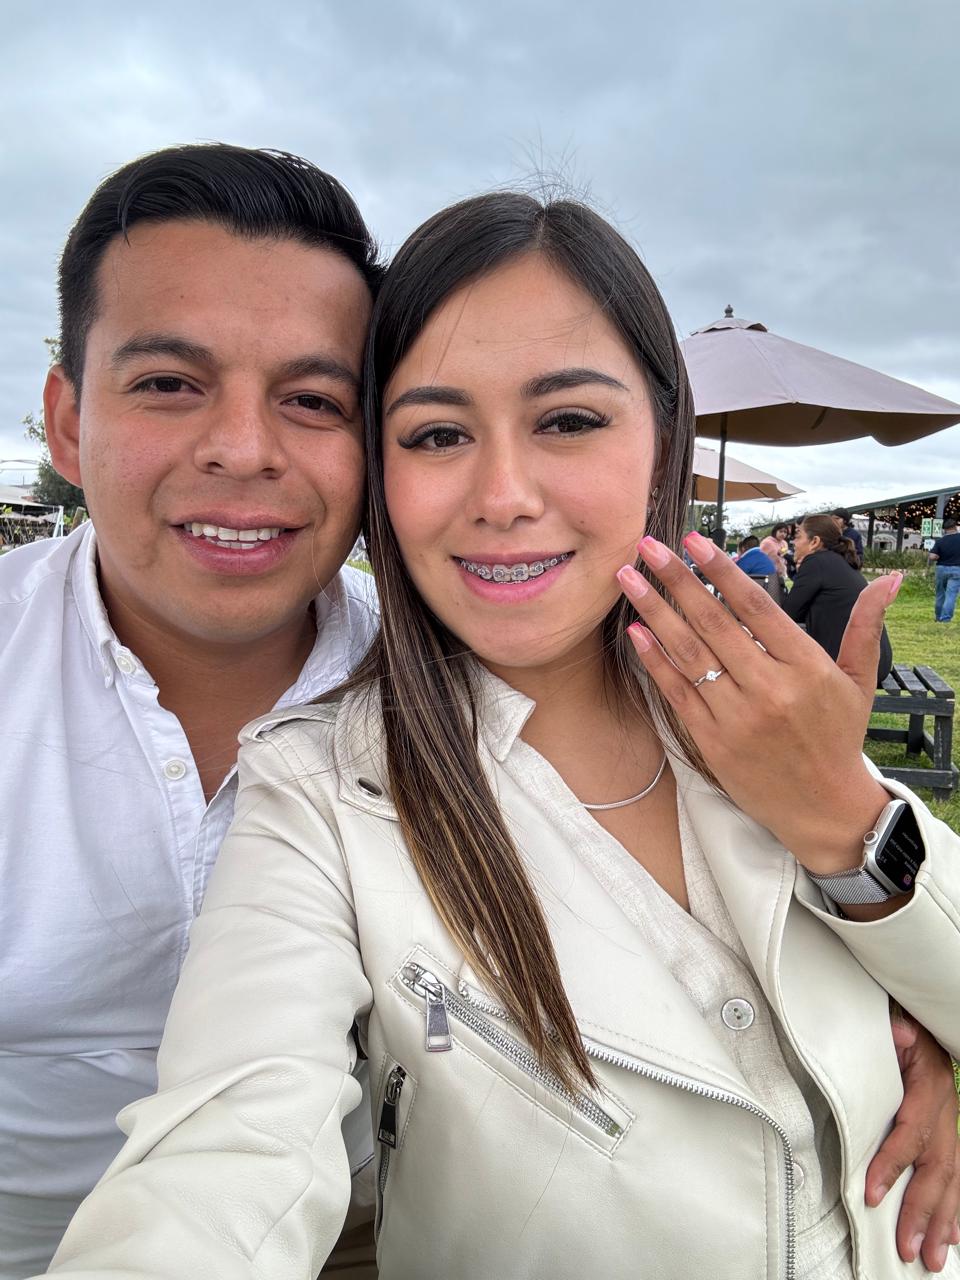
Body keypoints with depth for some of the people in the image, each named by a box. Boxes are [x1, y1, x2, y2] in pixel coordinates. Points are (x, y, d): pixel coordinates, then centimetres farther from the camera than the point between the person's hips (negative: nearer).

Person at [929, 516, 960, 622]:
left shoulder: (940, 541, -7)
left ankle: (938, 617, 27)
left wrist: (940, 557, 6)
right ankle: (945, 619, -8)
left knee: (940, 594, 16)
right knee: (951, 595, -2)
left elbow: (932, 557, -14)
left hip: (941, 569, 2)